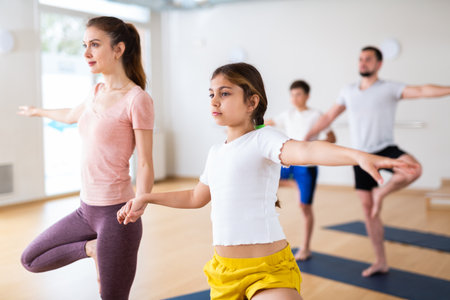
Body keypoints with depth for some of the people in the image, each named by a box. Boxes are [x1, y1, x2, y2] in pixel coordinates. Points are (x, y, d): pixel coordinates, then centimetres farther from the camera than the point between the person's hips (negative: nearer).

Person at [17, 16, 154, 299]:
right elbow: (72, 115, 31)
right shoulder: (98, 92, 9)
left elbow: (145, 165, -15)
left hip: (115, 211, -8)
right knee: (31, 260, 16)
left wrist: (135, 215, -23)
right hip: (87, 209, 8)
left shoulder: (137, 99, -14)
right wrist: (39, 111, 50)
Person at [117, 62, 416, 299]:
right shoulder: (216, 152, 12)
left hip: (267, 269, -7)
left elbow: (304, 151, -31)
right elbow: (197, 197, 27)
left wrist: (358, 155, -49)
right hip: (223, 270, 7)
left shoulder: (262, 138, -10)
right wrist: (146, 198, 31)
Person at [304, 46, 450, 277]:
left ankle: (381, 193, -6)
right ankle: (381, 261, 20)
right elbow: (328, 117, 17)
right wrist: (305, 138, 17)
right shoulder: (348, 92, 10)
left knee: (413, 169, -36)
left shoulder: (389, 88, -5)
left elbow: (421, 91, -19)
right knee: (367, 207, 6)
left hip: (385, 149, -4)